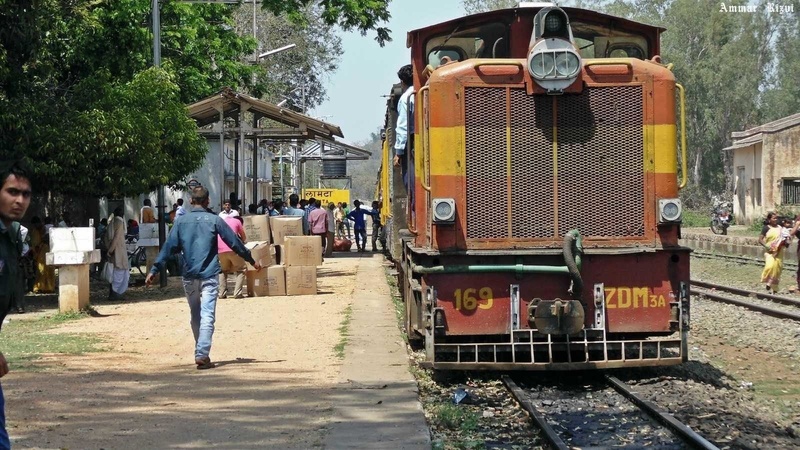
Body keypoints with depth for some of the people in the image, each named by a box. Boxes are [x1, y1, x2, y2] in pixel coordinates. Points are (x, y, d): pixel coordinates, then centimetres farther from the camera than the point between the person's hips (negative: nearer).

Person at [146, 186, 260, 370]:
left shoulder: (181, 221, 4)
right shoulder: (214, 220, -1)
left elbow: (168, 247, 0)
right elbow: (234, 242, 2)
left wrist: (154, 270, 3)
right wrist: (252, 260, 12)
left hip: (189, 277, 3)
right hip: (209, 275, -3)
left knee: (195, 316, 17)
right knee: (207, 316, -8)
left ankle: (201, 353, 25)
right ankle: (202, 354, -20)